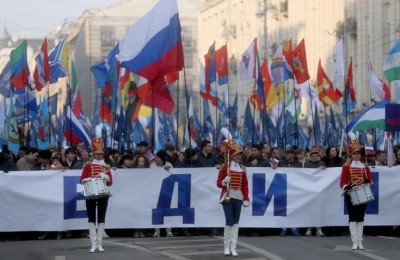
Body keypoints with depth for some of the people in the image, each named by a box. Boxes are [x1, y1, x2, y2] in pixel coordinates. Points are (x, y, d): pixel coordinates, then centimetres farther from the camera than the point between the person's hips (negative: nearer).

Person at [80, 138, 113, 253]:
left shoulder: (106, 167, 10)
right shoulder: (88, 165, 5)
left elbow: (110, 182, 6)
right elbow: (82, 179, 0)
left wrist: (105, 177, -12)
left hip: (103, 195, 2)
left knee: (101, 218, 1)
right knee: (92, 218, -5)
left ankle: (100, 243, 3)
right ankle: (94, 244, -6)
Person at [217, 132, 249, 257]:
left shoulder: (242, 169, 8)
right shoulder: (225, 167, -4)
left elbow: (245, 185, 8)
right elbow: (219, 183, -4)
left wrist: (246, 199, 2)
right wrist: (224, 182, -26)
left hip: (238, 198, 4)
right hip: (227, 197, -4)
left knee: (236, 222, 3)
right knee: (229, 222, -7)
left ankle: (233, 247, 7)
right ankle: (226, 247, 6)